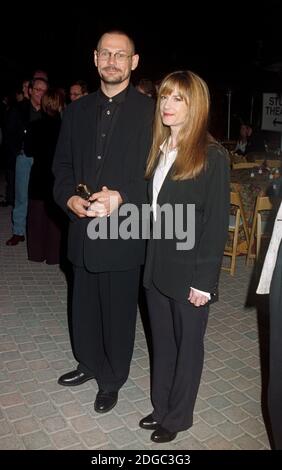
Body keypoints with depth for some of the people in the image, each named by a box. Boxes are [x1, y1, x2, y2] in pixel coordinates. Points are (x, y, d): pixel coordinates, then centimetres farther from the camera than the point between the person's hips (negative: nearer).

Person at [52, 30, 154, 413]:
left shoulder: (150, 112, -5)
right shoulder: (77, 110, 11)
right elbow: (62, 165, 11)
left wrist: (122, 197, -21)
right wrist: (69, 198, -8)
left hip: (124, 232, -4)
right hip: (83, 229, 5)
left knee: (118, 311, 10)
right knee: (84, 305, 18)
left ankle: (111, 381, 33)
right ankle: (88, 364, 43)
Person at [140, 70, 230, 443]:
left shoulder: (212, 157, -12)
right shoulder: (158, 150, 7)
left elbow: (217, 224, -14)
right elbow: (150, 209, 7)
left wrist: (204, 281, -15)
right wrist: (148, 261, 2)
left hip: (189, 273, -6)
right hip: (156, 268, 6)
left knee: (187, 346, 14)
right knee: (162, 342, 19)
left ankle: (178, 417, 34)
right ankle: (161, 407, 40)